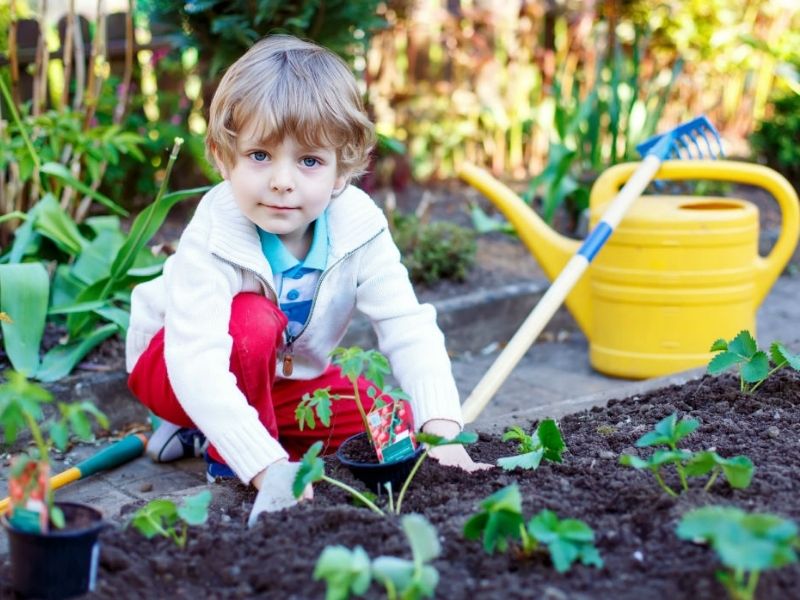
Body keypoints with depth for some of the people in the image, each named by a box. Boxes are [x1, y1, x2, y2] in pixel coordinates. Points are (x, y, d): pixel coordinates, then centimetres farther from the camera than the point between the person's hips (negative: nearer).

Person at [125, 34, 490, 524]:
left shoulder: (360, 228, -22)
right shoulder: (211, 241, -34)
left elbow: (410, 332, -25)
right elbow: (196, 363, -43)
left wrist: (441, 427, -39)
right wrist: (268, 465, -53)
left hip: (285, 375, 6)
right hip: (171, 366, -5)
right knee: (253, 320, -35)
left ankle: (208, 435, -2)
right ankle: (227, 457, -14)